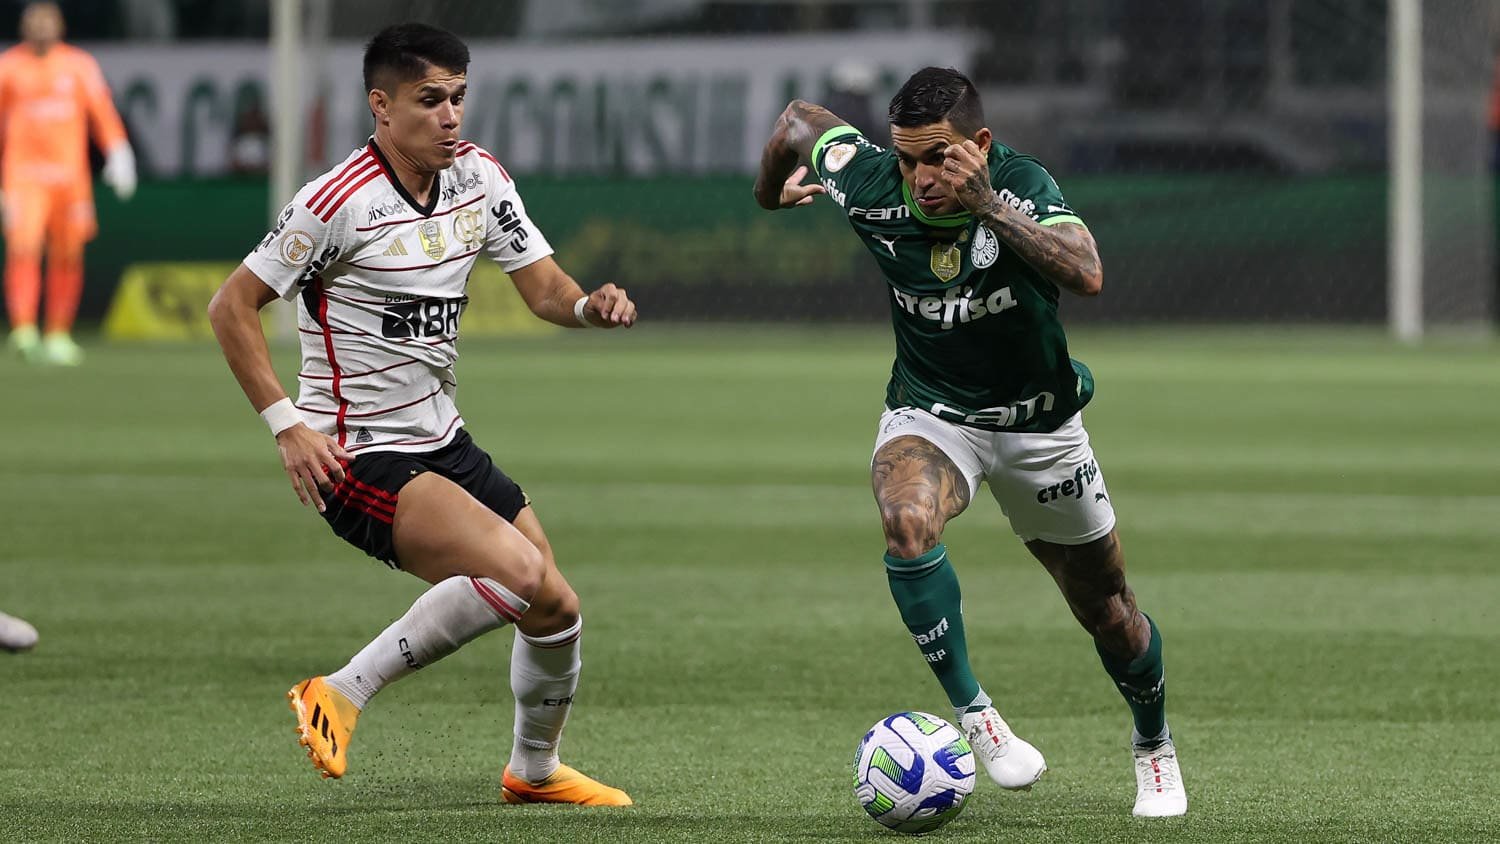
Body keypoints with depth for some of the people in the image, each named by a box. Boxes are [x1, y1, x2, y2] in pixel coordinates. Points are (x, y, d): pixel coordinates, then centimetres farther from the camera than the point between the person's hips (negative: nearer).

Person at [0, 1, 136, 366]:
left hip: (70, 173, 2)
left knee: (67, 257, 5)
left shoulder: (79, 65, 7)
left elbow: (101, 111, 3)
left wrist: (118, 152, -10)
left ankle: (58, 336, 16)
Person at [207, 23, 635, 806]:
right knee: (517, 572, -26)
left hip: (444, 444, 8)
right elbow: (232, 306, -14)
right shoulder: (340, 202, -19)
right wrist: (287, 424, -19)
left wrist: (591, 305, -19)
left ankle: (534, 769, 37)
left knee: (556, 609, 12)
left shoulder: (479, 177, 2)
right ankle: (342, 694, -16)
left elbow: (544, 287, 5)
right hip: (359, 461, -8)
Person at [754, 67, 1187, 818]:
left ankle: (1155, 747, 40)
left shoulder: (1022, 186, -26)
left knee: (1106, 612, 11)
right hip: (928, 412, 0)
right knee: (907, 522, -35)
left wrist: (987, 206, -50)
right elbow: (801, 118, 1)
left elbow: (1086, 275, -44)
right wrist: (773, 191, 17)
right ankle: (971, 713, -22)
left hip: (1038, 421, 0)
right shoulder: (869, 186, -19)